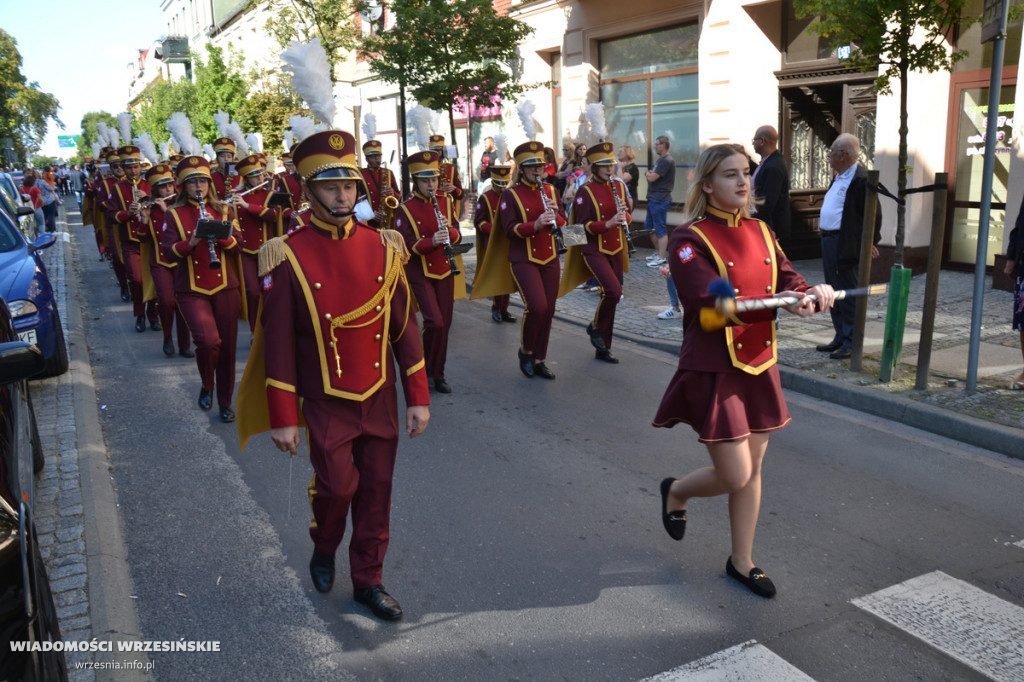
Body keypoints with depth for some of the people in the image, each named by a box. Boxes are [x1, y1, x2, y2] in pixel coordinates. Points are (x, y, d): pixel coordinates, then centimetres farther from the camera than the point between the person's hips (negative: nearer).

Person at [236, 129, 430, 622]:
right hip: (327, 402, -3)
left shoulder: (384, 248, -1)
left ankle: (368, 580, 28)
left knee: (377, 489, 9)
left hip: (381, 397, 3)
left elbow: (404, 327, 3)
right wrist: (282, 418, -9)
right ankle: (324, 549, 30)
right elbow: (277, 343, -9)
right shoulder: (288, 257, -10)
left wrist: (418, 397, 1)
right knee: (338, 485, -5)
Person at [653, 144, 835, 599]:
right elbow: (712, 305, -24)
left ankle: (742, 562, 31)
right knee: (735, 477, -3)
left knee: (752, 471, 13)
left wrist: (812, 294, -20)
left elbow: (789, 282, 4)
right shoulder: (690, 239, -13)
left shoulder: (760, 232, 8)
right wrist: (779, 303, -30)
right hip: (714, 373, -6)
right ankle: (675, 492, 30)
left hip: (759, 367, 6)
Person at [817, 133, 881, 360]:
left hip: (846, 245, -10)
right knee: (834, 292, 15)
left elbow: (873, 213, -16)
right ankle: (840, 338, 25)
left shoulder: (861, 179, -14)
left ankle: (850, 343, 3)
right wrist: (825, 239, 19)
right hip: (829, 241, 10)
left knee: (848, 295, -4)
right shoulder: (839, 177, 17)